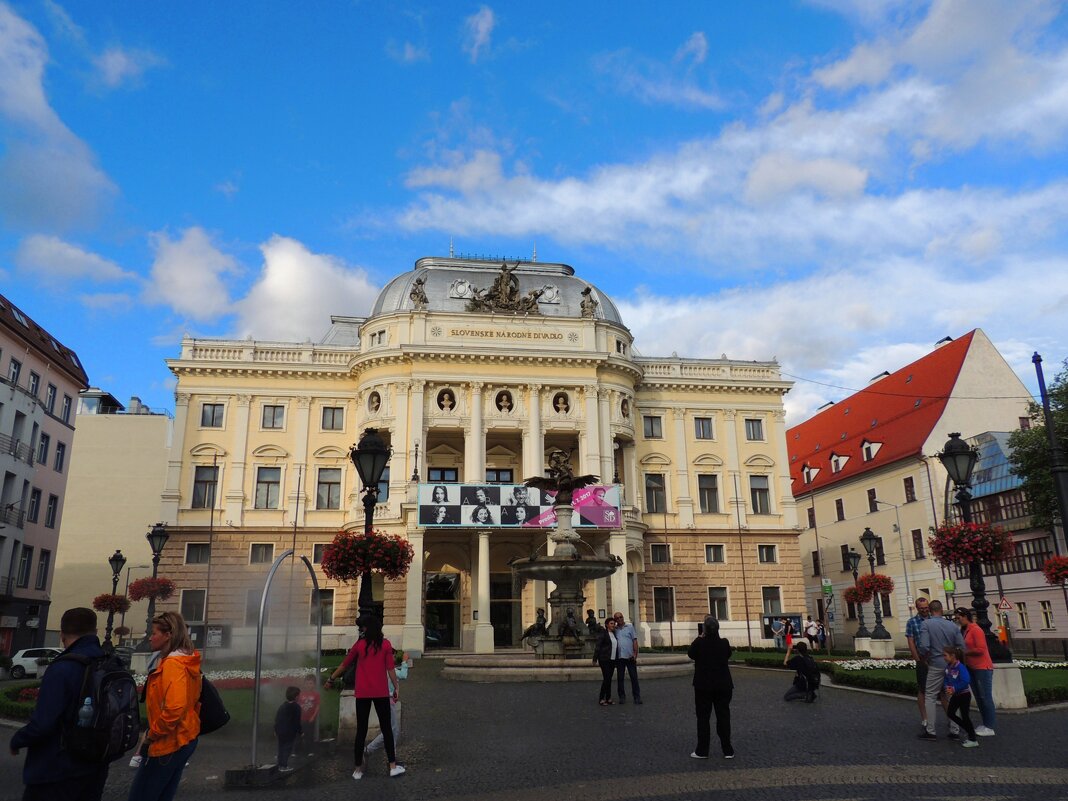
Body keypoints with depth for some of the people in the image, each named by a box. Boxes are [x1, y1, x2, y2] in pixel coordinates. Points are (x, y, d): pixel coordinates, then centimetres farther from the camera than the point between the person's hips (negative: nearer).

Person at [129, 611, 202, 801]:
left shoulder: (172, 664, -20)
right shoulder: (185, 661, 10)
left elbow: (174, 709, -29)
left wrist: (153, 733, -15)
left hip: (168, 744, -9)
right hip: (183, 739, 9)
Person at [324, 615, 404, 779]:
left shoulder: (359, 645, -1)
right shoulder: (385, 644, -3)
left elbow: (344, 665, 7)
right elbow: (390, 668, -5)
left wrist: (331, 679, 21)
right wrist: (396, 687, 3)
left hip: (362, 693, 0)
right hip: (381, 692, 0)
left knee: (361, 730, 8)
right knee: (386, 729, 9)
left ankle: (358, 769, 11)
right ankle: (393, 766, 10)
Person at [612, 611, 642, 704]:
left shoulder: (630, 627, 5)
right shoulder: (614, 629, 8)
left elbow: (635, 641, 1)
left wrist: (635, 654, -7)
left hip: (630, 657, -1)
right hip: (619, 657, 2)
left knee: (634, 677, 0)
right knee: (620, 678, 5)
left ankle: (637, 697, 7)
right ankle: (622, 697, 15)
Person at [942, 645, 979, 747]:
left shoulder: (961, 667, -25)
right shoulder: (948, 667, -1)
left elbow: (965, 681, -33)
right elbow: (945, 679, 5)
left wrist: (954, 689, -27)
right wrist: (946, 687, -15)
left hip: (964, 695, -9)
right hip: (955, 695, 9)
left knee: (964, 716, -2)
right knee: (950, 713, 13)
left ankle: (973, 740, 11)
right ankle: (969, 729, 28)